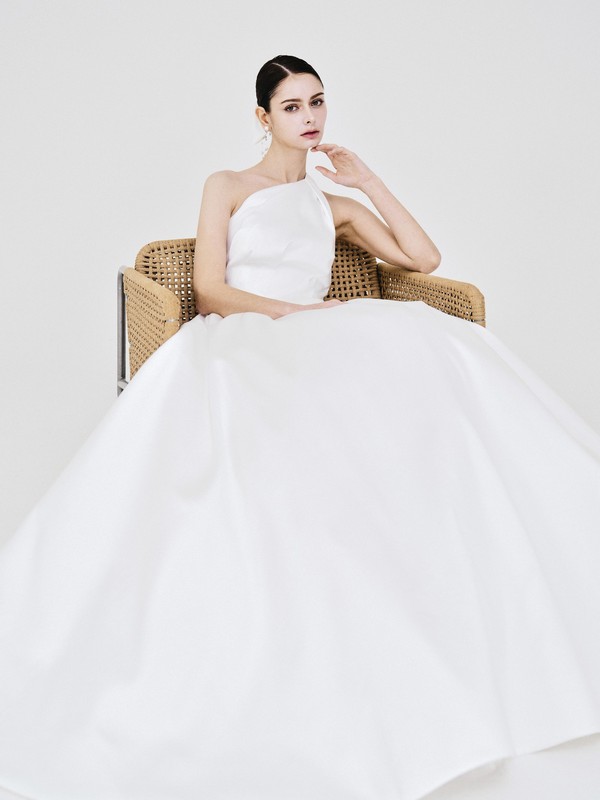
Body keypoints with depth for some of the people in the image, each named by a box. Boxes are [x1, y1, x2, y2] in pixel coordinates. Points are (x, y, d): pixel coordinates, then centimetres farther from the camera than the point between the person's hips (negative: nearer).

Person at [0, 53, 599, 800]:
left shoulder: (334, 205, 29)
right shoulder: (226, 187, 19)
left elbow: (424, 258, 20)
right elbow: (209, 289, 5)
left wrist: (367, 181, 22)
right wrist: (288, 309, -12)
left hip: (320, 351, 3)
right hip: (240, 346, -3)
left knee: (422, 354, -32)